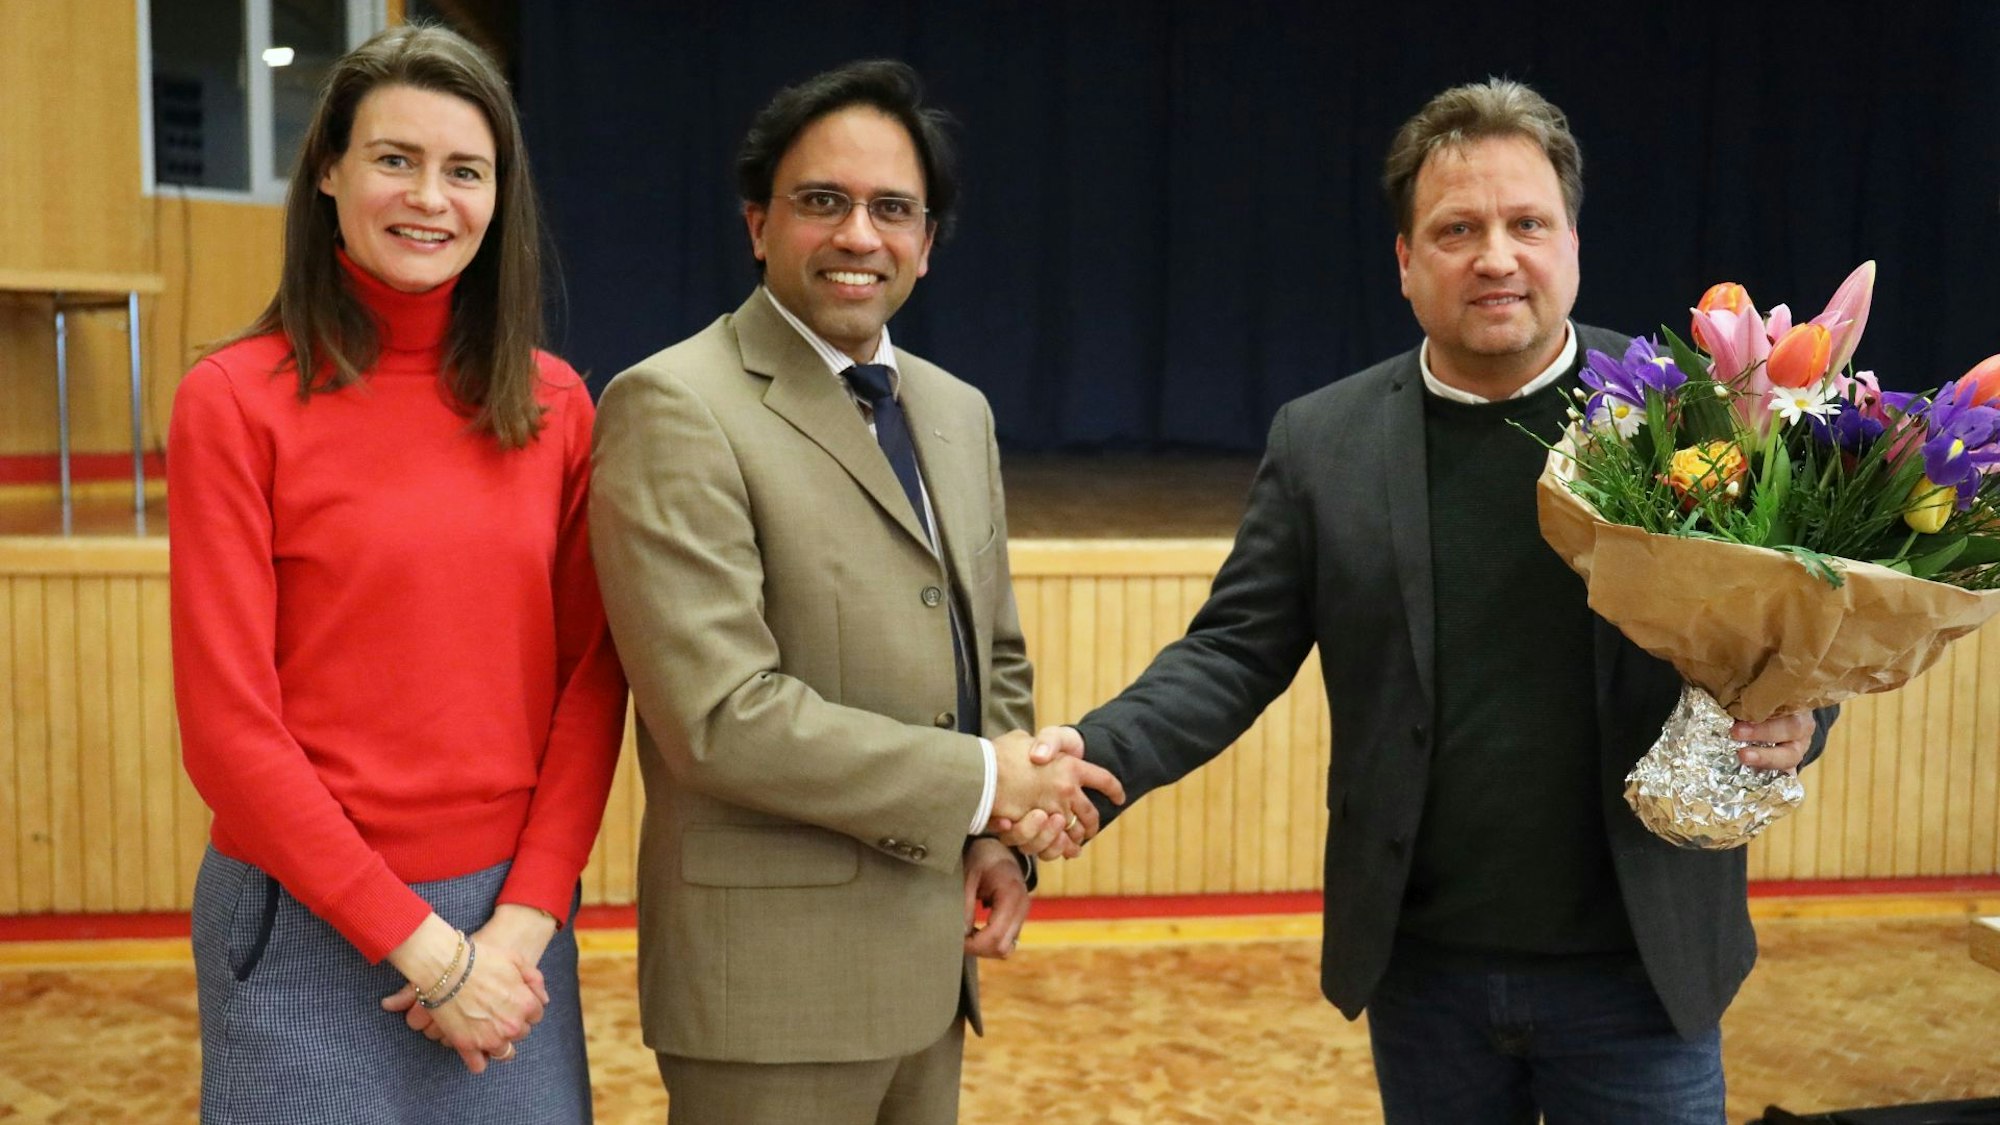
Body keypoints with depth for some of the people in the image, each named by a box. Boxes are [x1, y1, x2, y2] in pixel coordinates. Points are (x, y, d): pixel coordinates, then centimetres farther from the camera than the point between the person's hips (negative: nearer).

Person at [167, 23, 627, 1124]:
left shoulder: (555, 403, 3)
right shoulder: (234, 401, -8)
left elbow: (592, 677, 3)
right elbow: (227, 722, -10)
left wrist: (523, 920, -7)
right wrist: (421, 943, -11)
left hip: (511, 920, 3)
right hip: (313, 928, -3)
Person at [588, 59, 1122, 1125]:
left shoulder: (959, 412, 10)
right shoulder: (674, 408, -14)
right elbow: (719, 715, -21)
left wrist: (994, 839, 2)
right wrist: (985, 781, -15)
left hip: (928, 958, 7)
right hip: (772, 972, -7)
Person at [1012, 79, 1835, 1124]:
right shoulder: (1321, 441, 0)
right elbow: (1235, 651, -1)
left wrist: (1795, 720, -21)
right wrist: (1097, 755, -17)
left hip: (1639, 970, -1)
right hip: (1422, 970, 2)